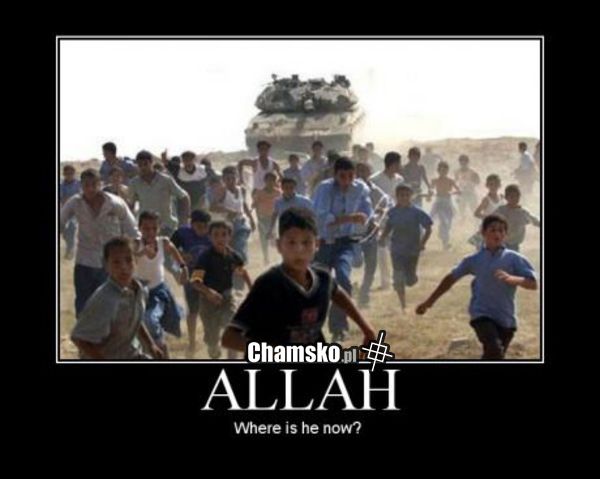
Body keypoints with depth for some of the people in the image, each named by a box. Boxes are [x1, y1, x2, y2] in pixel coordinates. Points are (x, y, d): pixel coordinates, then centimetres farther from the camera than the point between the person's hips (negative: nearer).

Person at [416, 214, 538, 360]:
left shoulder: (513, 259, 0)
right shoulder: (474, 260, 6)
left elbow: (533, 284, -8)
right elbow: (451, 278, 16)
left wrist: (512, 279, -28)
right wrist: (429, 302, 17)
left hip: (506, 318, 1)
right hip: (482, 314, -1)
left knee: (494, 357, 8)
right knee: (494, 350, -25)